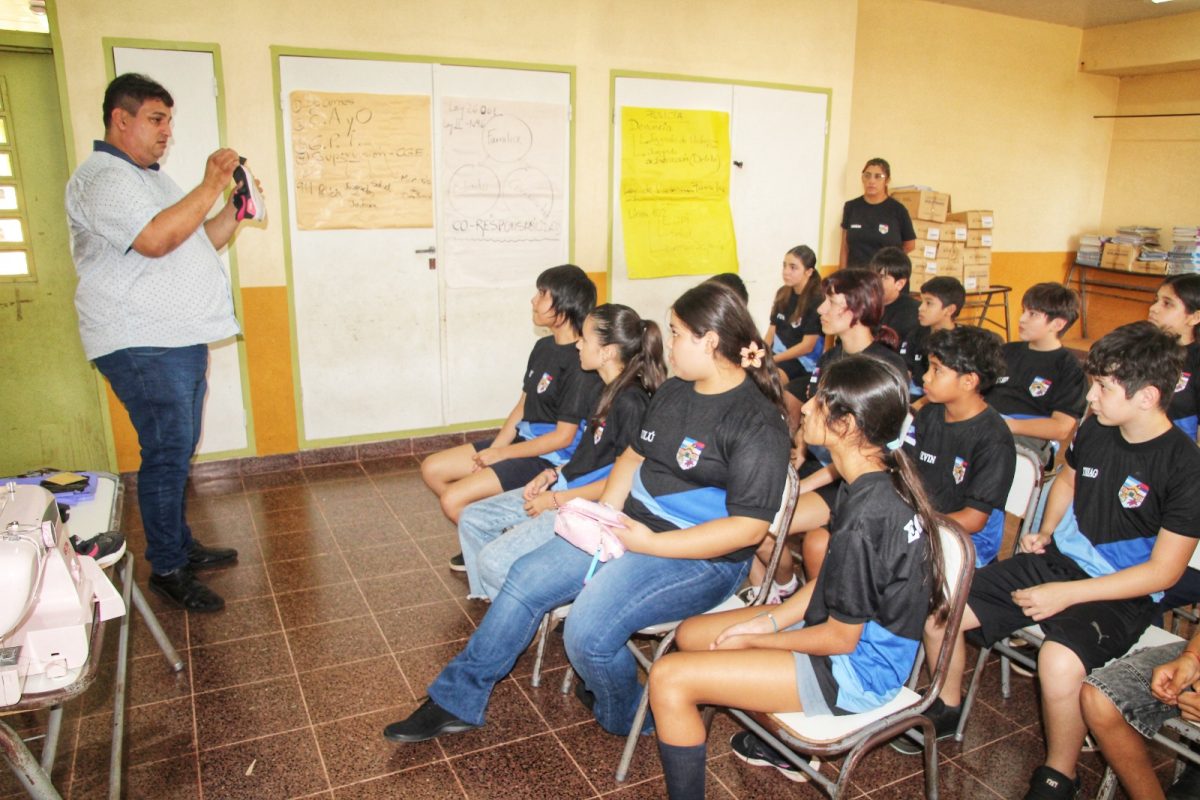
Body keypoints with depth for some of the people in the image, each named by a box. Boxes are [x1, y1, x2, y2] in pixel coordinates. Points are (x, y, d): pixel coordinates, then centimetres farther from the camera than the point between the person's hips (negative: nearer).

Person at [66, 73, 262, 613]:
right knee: (167, 453, -6)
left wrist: (235, 205, 6)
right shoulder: (101, 178, -11)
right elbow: (155, 239, -27)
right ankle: (167, 570, 6)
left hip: (182, 340, 10)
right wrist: (210, 185, -20)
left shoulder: (152, 179, 21)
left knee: (178, 451, 16)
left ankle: (181, 545, 29)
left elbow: (203, 241, 22)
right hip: (141, 345, -10)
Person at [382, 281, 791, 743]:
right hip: (630, 527, 8)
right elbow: (635, 455, 20)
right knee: (527, 577, 0)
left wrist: (650, 544, -21)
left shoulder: (757, 423, -18)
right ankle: (458, 701, 16)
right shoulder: (672, 392, 8)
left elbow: (748, 528, -22)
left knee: (587, 631, -24)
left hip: (699, 558, -8)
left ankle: (624, 718, 11)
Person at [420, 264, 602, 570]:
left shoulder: (580, 364, -21)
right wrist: (493, 449, -3)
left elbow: (563, 437, -21)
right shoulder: (543, 347, 7)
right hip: (522, 440, 10)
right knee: (432, 469, 7)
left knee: (453, 500, -18)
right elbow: (523, 406, 10)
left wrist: (501, 454, -14)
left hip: (551, 458, -9)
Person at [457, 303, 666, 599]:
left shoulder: (631, 402, -20)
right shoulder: (610, 391, 10)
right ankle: (490, 600, 16)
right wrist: (554, 474, 3)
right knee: (472, 519, 9)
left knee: (493, 560, -19)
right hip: (565, 487, 10)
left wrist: (556, 500, -15)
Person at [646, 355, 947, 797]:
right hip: (850, 631, 9)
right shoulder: (883, 482, -2)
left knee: (668, 677, -16)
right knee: (691, 634, 17)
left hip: (855, 670, -9)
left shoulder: (865, 516, -31)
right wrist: (770, 619, -1)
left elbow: (841, 638, -21)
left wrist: (755, 640, -8)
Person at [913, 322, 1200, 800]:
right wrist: (1045, 533, 8)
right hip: (1056, 560, 6)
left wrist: (1067, 594, -21)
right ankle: (947, 708, 19)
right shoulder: (1095, 430, 0)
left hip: (1119, 595, -6)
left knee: (1059, 661, -36)